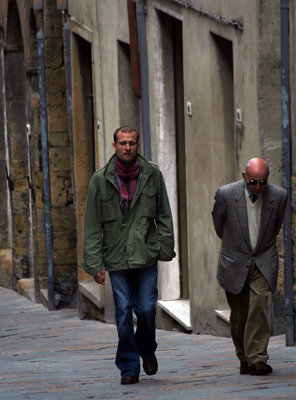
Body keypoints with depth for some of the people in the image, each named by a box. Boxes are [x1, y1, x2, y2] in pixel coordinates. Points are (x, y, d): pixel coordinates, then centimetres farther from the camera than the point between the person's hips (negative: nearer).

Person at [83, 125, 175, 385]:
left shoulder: (152, 175, 4)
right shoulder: (101, 180, 2)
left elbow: (164, 216, 10)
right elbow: (92, 226, 3)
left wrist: (165, 248, 1)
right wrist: (94, 263, -2)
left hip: (146, 256, 0)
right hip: (116, 258, 0)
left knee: (146, 309, -3)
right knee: (123, 314, -2)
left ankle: (147, 351, 26)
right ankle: (129, 368, 7)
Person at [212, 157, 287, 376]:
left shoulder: (279, 196, -10)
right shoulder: (226, 194, -14)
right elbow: (218, 219, 8)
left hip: (264, 262, 0)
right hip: (234, 263, 0)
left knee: (259, 305, -18)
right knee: (239, 315, 5)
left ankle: (257, 359, -18)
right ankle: (244, 359, 23)